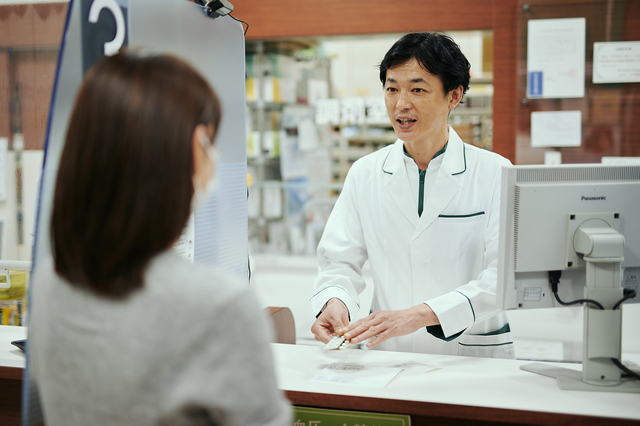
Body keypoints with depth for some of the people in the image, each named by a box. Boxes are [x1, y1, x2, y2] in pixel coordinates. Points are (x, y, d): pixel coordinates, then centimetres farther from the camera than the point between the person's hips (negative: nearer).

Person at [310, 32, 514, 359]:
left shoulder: (494, 173, -1)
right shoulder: (364, 174, 9)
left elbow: (506, 273, -11)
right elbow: (340, 261, 8)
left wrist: (421, 314, -23)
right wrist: (335, 301, -15)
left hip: (473, 357, -2)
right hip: (388, 356, 3)